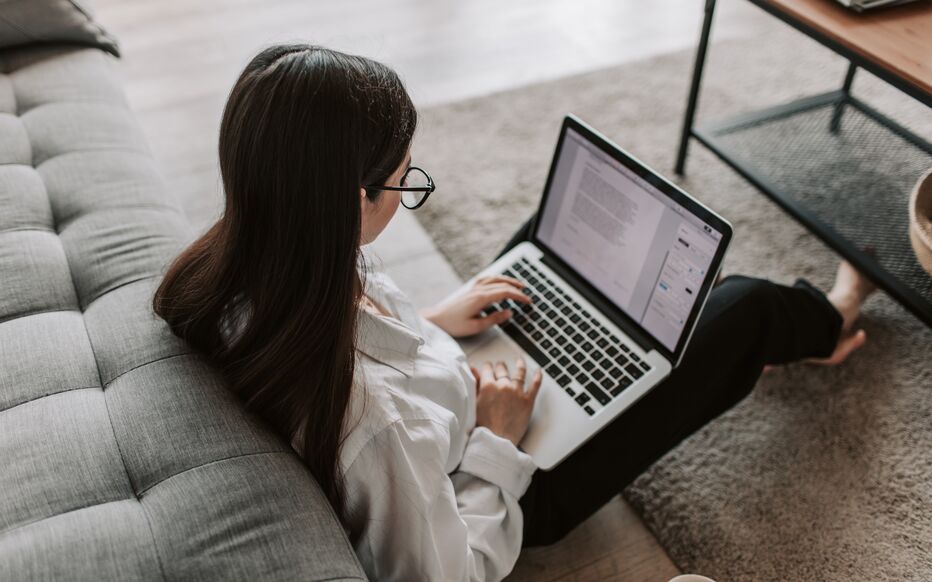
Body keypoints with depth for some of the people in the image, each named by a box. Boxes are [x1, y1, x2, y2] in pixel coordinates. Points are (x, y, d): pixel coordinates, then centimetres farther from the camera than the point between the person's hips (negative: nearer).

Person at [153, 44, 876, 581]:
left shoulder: (239, 274, -22)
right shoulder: (371, 417, -45)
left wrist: (427, 324, 0)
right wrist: (496, 439, -19)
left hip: (469, 403, 7)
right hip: (522, 490, -6)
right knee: (741, 307, 1)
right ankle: (821, 320, 44)